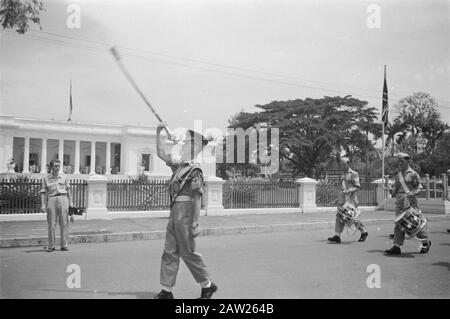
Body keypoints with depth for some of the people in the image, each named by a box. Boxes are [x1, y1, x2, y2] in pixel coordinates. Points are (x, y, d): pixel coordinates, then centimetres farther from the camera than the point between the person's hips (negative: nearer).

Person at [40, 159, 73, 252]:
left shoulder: (64, 176, 10)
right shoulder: (46, 178, 7)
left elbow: (68, 190, 13)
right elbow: (43, 192, 4)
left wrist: (70, 202, 9)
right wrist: (43, 204, -5)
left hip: (63, 198, 1)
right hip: (51, 200, -1)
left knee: (64, 223, 0)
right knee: (51, 224, -1)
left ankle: (64, 245, 6)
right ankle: (51, 246, 7)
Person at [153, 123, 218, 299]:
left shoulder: (194, 171, -13)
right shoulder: (179, 167, 11)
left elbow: (197, 198, -16)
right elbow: (161, 153, 22)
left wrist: (195, 223, -20)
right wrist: (159, 132, 16)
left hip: (185, 213, -8)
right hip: (175, 212, 8)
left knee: (188, 252, 0)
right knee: (170, 252, 9)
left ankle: (207, 285, 17)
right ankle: (166, 290, 17)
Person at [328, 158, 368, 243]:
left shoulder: (354, 173, -5)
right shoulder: (345, 174, 18)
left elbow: (357, 186, -10)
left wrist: (349, 190, -22)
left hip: (350, 197, -7)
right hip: (343, 198, 7)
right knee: (339, 216, -2)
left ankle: (364, 232, 21)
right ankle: (337, 236, -5)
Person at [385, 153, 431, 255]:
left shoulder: (413, 174, -1)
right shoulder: (397, 175, 15)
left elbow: (419, 188, -2)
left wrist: (412, 193, -21)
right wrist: (393, 192, -3)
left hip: (410, 202, -5)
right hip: (400, 202, 5)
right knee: (399, 223, 1)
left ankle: (426, 242, 26)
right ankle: (397, 247, 0)